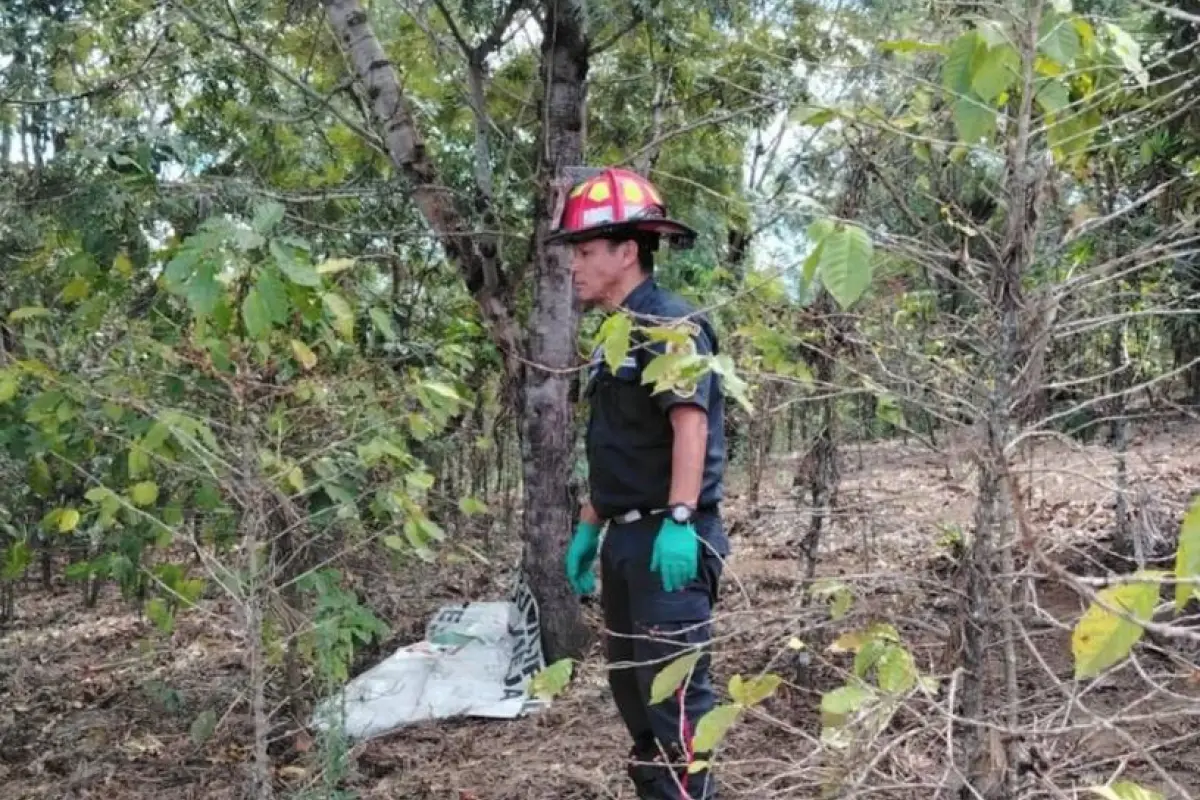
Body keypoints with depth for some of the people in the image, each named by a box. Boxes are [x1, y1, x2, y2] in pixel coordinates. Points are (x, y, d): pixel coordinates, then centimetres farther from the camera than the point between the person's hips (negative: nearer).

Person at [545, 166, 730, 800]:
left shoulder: (671, 325, -11)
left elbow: (690, 422, -23)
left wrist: (679, 521, -30)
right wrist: (587, 530, 21)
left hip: (667, 539, -10)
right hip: (627, 539, 10)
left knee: (674, 688, -8)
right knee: (629, 683, 16)